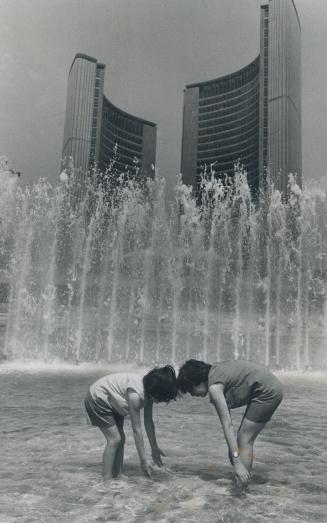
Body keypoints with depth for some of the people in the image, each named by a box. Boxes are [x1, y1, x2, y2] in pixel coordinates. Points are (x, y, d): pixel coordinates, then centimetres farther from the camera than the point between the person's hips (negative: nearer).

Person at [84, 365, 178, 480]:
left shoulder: (149, 391, -12)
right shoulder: (135, 394, -36)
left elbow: (149, 422, -2)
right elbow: (136, 429, -31)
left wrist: (154, 448, 2)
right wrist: (143, 460, -26)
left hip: (112, 402, 9)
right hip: (97, 399, -9)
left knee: (121, 439, 5)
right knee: (114, 439, -14)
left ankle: (116, 476, 12)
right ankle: (107, 480, -8)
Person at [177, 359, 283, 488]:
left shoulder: (214, 387, -17)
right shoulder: (214, 371, 8)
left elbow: (227, 425, -23)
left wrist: (237, 462, -25)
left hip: (266, 391, -9)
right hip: (272, 388, 9)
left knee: (244, 439, -3)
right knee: (245, 438, 16)